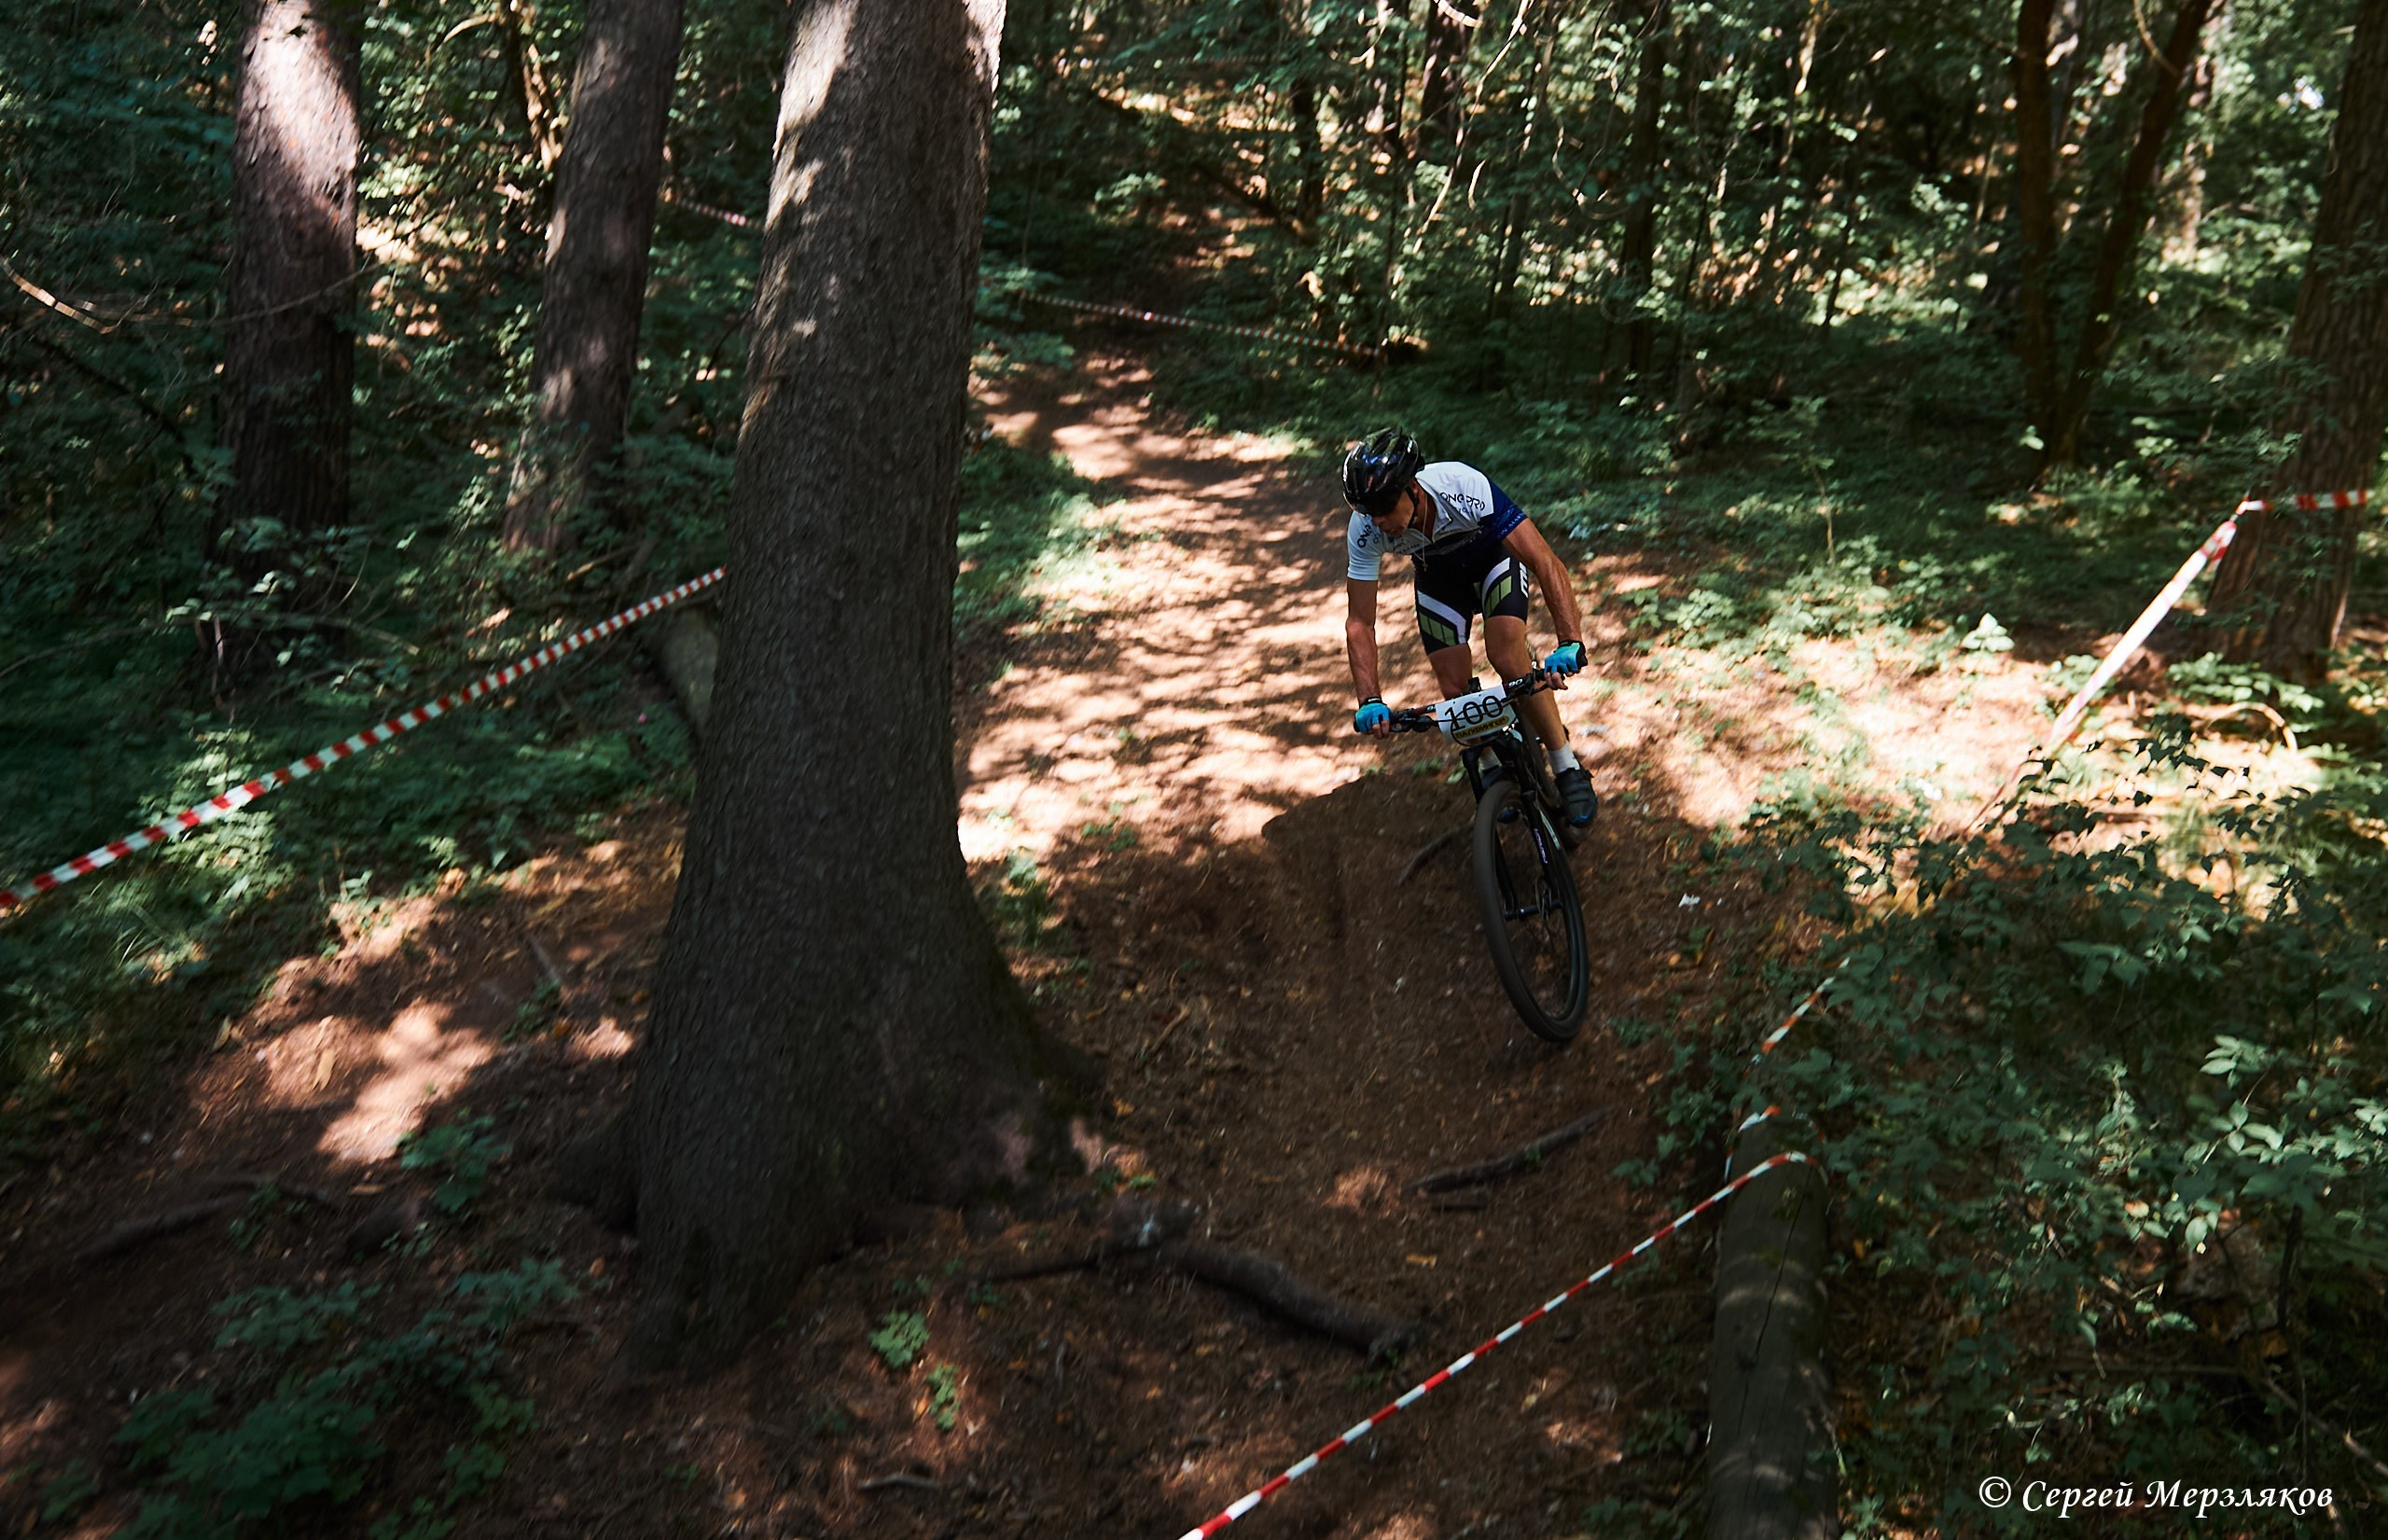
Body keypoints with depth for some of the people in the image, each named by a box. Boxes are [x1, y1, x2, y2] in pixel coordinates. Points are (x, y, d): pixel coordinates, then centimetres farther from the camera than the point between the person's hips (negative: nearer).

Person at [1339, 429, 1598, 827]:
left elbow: (1546, 562, -41)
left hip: (1495, 554, -3)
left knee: (1507, 656, -25)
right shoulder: (1366, 530, -31)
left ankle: (1568, 771, -10)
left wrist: (1571, 642, -52)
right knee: (1454, 688, -8)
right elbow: (1359, 622, -24)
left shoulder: (1466, 489, -41)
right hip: (1439, 574, 3)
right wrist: (1370, 701, -37)